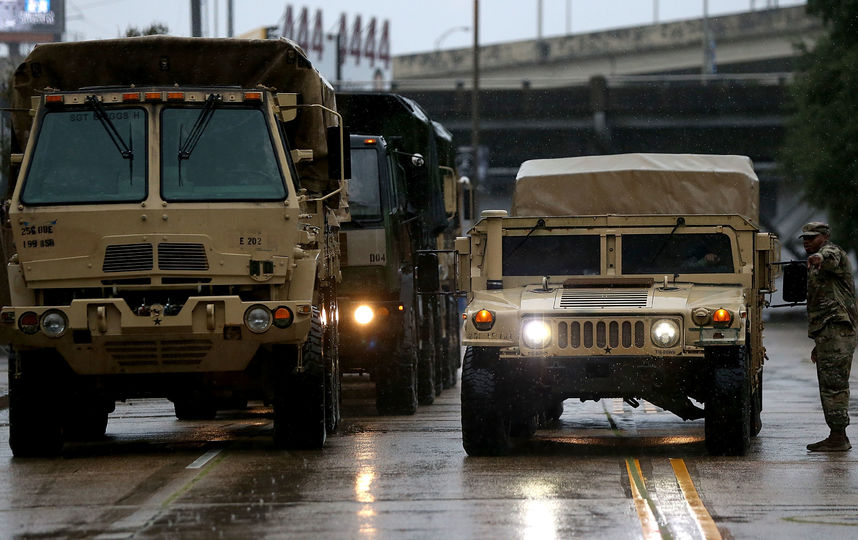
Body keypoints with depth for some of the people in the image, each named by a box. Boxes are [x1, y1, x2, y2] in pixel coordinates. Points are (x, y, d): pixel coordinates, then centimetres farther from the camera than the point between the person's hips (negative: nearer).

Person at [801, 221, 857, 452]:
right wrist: (818, 344, 30)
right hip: (827, 332, 11)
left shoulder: (832, 251, -3)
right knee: (829, 386, 12)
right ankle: (837, 437, 14)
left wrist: (819, 257, -56)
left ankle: (839, 437, -16)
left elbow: (831, 258, -31)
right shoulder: (818, 267, 28)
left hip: (836, 330, -11)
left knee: (833, 384, -13)